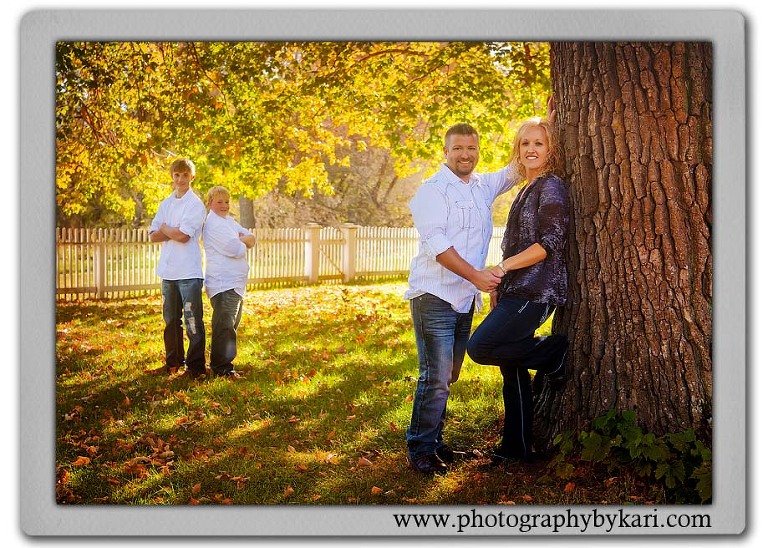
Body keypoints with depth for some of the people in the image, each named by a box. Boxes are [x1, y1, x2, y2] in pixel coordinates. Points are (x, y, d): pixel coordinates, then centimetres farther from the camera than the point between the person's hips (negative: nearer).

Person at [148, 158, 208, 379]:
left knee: (193, 320, -4)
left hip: (189, 271, -7)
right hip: (168, 270, 7)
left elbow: (183, 235, -17)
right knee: (171, 319, 14)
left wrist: (165, 229, 1)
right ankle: (173, 362, 25)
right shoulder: (166, 203, 14)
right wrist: (174, 232, -9)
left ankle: (196, 366, 2)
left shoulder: (195, 204, -6)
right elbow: (153, 235, 7)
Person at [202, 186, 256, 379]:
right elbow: (234, 249, -22)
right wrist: (244, 242, -1)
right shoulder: (213, 224, -13)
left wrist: (240, 240, -11)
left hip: (235, 283, 10)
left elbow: (252, 239, 10)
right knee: (224, 327, -10)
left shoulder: (228, 220, 17)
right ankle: (222, 368, -7)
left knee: (231, 325, 18)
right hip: (223, 284, -10)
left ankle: (221, 363, 28)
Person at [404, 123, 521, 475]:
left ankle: (433, 439, 24)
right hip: (434, 296, -7)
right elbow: (436, 243, -18)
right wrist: (476, 276, -23)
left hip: (466, 298, 7)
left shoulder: (484, 186, 12)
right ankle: (421, 450, 0)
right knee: (436, 377, -10)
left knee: (448, 376, 13)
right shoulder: (433, 190, -8)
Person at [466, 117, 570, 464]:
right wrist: (500, 286, 15)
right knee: (512, 370, 9)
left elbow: (550, 243, -16)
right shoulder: (527, 190, 20)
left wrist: (504, 266, -21)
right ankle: (516, 448, 18)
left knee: (479, 347, -17)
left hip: (535, 292, -9)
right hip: (517, 292, 9)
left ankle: (554, 352, 0)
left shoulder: (551, 186, -7)